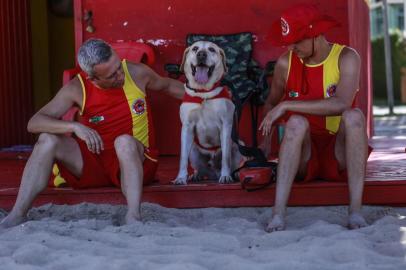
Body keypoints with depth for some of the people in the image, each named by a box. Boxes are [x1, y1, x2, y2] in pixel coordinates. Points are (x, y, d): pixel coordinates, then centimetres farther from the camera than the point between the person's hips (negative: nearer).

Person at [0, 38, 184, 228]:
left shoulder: (137, 73, -9)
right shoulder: (77, 89, -11)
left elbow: (167, 85, 14)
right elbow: (34, 123, -18)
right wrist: (75, 127, -34)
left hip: (134, 161, -1)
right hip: (93, 163, 1)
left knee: (124, 141, -35)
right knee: (47, 139, -20)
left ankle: (133, 217, -48)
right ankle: (17, 215, -23)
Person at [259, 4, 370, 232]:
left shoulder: (346, 58, -10)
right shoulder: (285, 63, -1)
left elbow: (341, 104, -27)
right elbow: (272, 103, 14)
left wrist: (287, 105, -25)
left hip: (338, 156, -1)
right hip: (303, 158, 1)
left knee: (354, 115, -29)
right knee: (297, 122, -29)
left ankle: (356, 210, -32)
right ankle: (278, 213, -39)